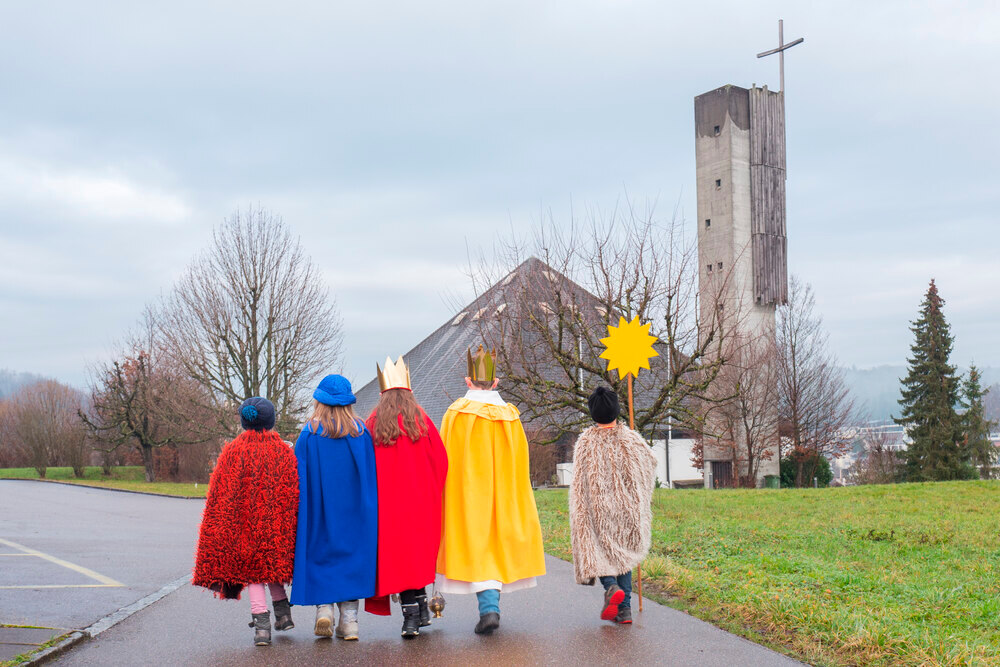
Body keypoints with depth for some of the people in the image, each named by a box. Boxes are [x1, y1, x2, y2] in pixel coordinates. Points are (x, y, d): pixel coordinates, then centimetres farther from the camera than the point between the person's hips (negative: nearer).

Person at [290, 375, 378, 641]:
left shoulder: (309, 433, -5)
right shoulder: (361, 432, -1)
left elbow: (299, 476, -3)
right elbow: (371, 476, 3)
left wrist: (298, 516, 5)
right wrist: (368, 511, 11)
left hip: (319, 510, -1)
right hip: (354, 511, 1)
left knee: (320, 553, 10)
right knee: (351, 553, 6)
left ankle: (323, 608, -6)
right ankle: (349, 620, 3)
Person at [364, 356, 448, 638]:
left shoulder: (374, 423, 1)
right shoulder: (421, 419, 0)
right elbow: (441, 460, 0)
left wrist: (375, 500, 11)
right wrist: (431, 495, 9)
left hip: (388, 504, -1)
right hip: (421, 500, 1)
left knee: (399, 554, 2)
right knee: (420, 552, 15)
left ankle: (411, 616, -4)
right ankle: (422, 610, 19)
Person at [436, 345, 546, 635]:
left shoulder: (456, 413, -6)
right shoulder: (510, 416, 2)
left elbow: (445, 460, -4)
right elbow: (520, 463, 6)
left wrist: (445, 498, 4)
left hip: (467, 495, -3)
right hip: (501, 496, 3)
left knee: (475, 545, -1)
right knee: (497, 544, 14)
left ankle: (488, 608, -14)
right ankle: (492, 605, 18)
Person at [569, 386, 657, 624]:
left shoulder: (585, 442, -9)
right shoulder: (631, 439, -2)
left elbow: (578, 482, -7)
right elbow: (651, 464, 10)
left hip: (597, 508, -2)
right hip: (627, 507, 2)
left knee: (597, 549, 9)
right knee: (623, 552, 12)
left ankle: (611, 585, -21)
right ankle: (624, 607, 6)